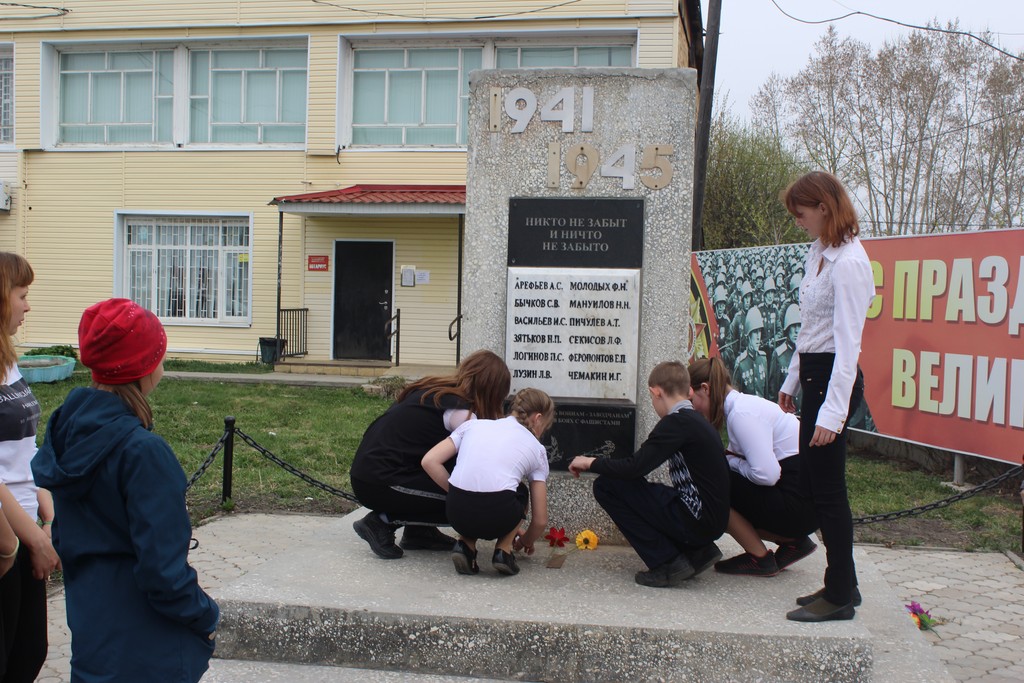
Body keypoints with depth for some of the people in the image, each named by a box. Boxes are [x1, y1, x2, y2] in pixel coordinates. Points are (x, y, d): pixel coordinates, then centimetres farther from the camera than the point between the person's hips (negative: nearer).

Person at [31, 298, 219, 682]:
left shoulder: (66, 430, -1)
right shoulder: (143, 452, -26)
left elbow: (63, 535, 11)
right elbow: (162, 568, -24)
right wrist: (205, 617, -9)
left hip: (88, 627, 8)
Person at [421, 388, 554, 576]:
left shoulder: (474, 424, 21)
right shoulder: (536, 448, 18)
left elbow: (429, 461, 9)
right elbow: (540, 520, 19)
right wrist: (526, 541, 40)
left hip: (457, 512, 2)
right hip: (498, 516, -2)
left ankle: (465, 545, 12)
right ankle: (504, 550, 14)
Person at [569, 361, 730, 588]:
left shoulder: (677, 422, -14)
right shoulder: (697, 420, 14)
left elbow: (633, 467, -19)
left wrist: (590, 463, -3)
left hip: (697, 520, -9)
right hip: (710, 522, 9)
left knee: (606, 486, -7)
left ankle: (669, 562, -5)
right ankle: (698, 552, 13)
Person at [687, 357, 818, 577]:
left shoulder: (741, 413, -18)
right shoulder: (742, 404, 12)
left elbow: (766, 474, -24)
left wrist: (730, 461, -8)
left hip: (799, 504, -10)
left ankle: (760, 558, 2)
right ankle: (792, 541, 13)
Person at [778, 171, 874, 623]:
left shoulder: (848, 263, -17)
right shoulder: (817, 255, 12)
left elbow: (848, 342, -21)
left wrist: (832, 412, -24)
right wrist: (792, 381, 23)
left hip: (833, 378, -10)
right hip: (813, 374, 10)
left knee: (827, 488, -2)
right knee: (812, 484, 14)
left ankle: (839, 596, 11)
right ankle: (841, 583, 26)